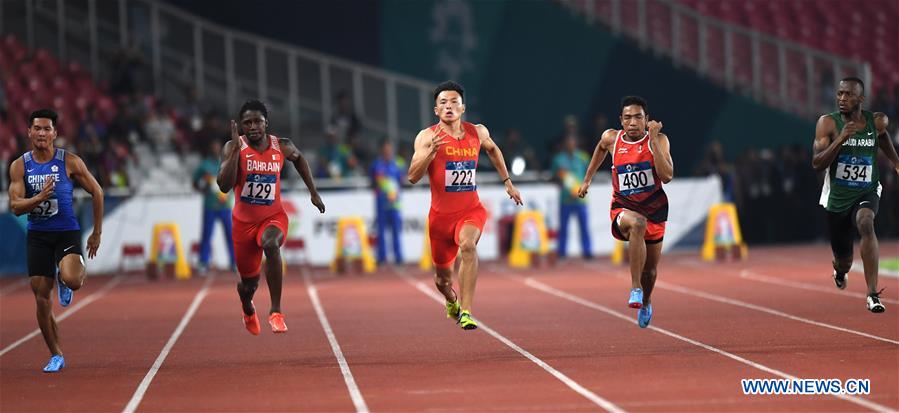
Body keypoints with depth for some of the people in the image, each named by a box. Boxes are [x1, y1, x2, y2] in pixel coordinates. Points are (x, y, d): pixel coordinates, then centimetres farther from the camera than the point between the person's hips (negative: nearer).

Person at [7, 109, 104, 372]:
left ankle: (67, 279, 11)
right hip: (37, 235, 2)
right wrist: (40, 197, -28)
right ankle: (56, 356, 15)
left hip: (67, 233, -2)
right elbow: (15, 207, -8)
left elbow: (96, 192, 3)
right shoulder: (19, 166, -1)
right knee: (41, 298, 0)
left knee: (71, 279, -30)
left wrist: (97, 233, 4)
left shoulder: (70, 162, -6)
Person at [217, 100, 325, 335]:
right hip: (244, 220, 0)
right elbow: (224, 186, -25)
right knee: (249, 282, 12)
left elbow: (298, 158, 19)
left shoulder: (282, 147, -5)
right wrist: (236, 148, -30)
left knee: (271, 245, -37)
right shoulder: (233, 147, -12)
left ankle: (276, 311, -32)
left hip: (273, 217, 0)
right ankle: (248, 310, 52)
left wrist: (313, 192, 17)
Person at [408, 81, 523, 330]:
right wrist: (431, 151, -32)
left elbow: (492, 149, 27)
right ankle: (452, 301, 50)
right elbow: (413, 177, -18)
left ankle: (466, 311, -35)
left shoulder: (478, 132, 3)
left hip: (471, 210, 0)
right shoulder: (427, 137, -8)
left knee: (468, 245, -33)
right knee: (442, 277, 13)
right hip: (441, 214, 0)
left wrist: (507, 181, 25)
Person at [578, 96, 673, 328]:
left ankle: (645, 302, 51)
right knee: (637, 223, -40)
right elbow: (601, 148, 22)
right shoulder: (611, 139, -4)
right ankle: (635, 288, -36)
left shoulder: (658, 140, -10)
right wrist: (588, 179, 25)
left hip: (654, 211, 2)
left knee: (651, 270, 15)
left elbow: (667, 176, -23)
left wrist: (653, 139, -26)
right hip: (624, 209, -2)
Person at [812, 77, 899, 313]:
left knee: (865, 223, -35)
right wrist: (840, 139, -30)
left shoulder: (877, 122, -3)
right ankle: (840, 271, 54)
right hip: (837, 198, 0)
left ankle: (873, 294, -35)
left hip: (867, 193, 0)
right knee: (843, 259, 11)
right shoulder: (828, 123, -10)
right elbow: (817, 164, -18)